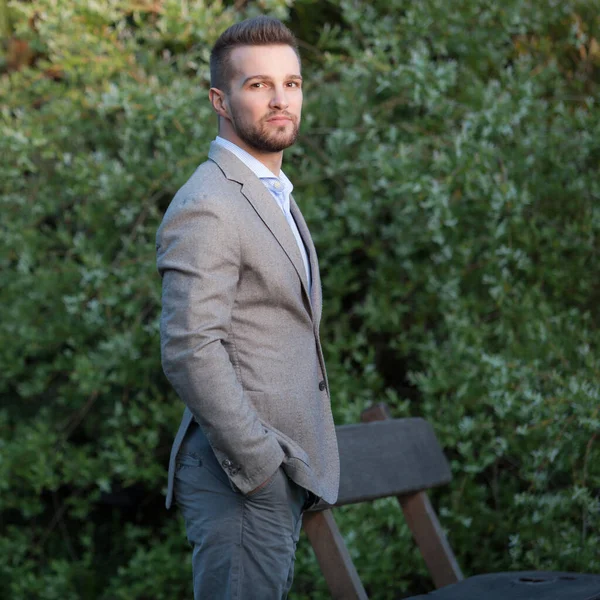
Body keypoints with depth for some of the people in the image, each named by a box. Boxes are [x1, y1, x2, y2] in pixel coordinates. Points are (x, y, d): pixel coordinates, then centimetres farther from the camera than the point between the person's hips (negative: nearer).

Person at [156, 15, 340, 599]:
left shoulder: (271, 197, 18)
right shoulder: (206, 208, -15)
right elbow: (190, 351, -23)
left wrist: (294, 462, 18)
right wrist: (262, 464, -21)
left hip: (279, 471, 10)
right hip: (241, 482, -10)